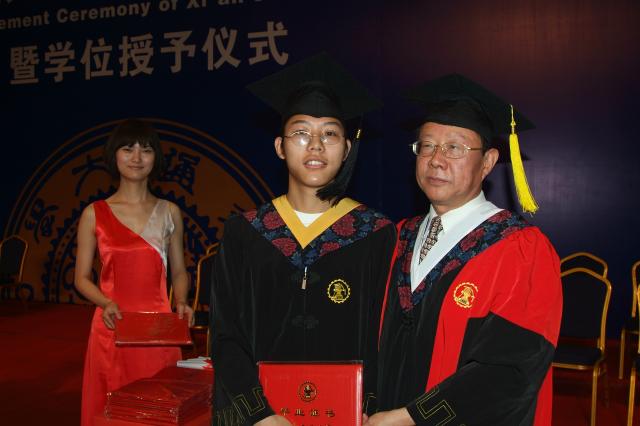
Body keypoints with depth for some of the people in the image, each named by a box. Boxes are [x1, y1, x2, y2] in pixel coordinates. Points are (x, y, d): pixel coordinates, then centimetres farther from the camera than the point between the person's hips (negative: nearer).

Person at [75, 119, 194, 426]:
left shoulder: (169, 213, 7)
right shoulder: (95, 214, 2)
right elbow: (82, 278, 6)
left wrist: (181, 303, -6)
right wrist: (106, 304, -12)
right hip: (112, 328, -1)